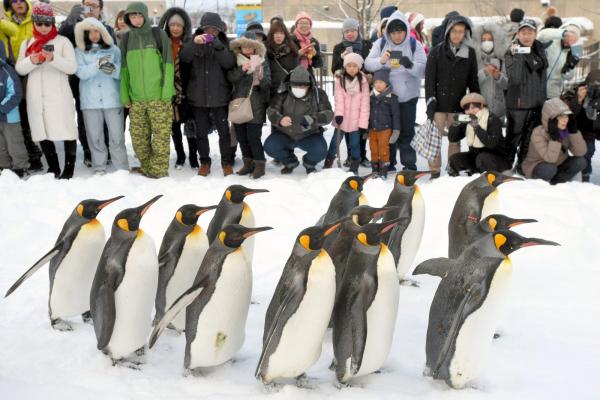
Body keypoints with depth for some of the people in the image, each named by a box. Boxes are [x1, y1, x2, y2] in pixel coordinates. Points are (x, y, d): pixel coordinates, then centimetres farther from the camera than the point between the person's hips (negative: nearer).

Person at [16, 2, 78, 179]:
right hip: (36, 97, 4)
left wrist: (53, 58, -25)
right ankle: (53, 168, 19)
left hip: (59, 96, -4)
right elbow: (19, 69, 7)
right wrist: (31, 61, -14)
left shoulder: (62, 41, 1)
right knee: (42, 132, 8)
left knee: (66, 131, -3)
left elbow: (72, 67, -9)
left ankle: (69, 168, 6)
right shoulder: (27, 43, 13)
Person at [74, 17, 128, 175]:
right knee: (95, 137, 3)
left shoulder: (113, 49, 8)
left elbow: (123, 71, 1)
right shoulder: (80, 51, 8)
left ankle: (122, 169, 3)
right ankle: (99, 168, 12)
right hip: (90, 101, 1)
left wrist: (114, 69, -21)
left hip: (112, 99, -1)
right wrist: (97, 65, -23)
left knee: (117, 136, -1)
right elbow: (81, 72, -7)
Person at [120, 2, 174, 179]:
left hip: (158, 96, -4)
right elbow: (124, 69, 13)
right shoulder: (126, 39, 11)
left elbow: (168, 64, -3)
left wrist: (167, 91, -11)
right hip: (136, 98, 4)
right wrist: (124, 95, 6)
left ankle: (159, 170, 2)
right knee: (138, 136, 8)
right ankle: (146, 167, 21)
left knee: (160, 135, -5)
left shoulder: (158, 34, 0)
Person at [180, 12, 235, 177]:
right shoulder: (195, 43, 3)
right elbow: (184, 58, -15)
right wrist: (194, 43, -34)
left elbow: (229, 63, -14)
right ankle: (204, 161, 24)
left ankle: (227, 162, 19)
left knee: (224, 131, 3)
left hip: (219, 96, -1)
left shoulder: (224, 43, 2)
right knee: (201, 132, 9)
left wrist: (217, 46, -29)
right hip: (198, 96, 1)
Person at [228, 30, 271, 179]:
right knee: (241, 136, 9)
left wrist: (261, 78, -26)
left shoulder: (262, 61, 2)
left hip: (255, 105, -4)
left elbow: (268, 84, -5)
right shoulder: (236, 61, 7)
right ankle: (248, 163, 24)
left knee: (253, 136, -9)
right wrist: (242, 69, -21)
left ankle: (259, 165, 3)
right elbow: (230, 77, -6)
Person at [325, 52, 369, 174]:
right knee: (335, 141, 10)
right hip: (342, 118, 1)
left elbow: (365, 103, -6)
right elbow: (339, 98, -11)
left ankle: (354, 168, 18)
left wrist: (363, 123, -10)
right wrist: (338, 113, -25)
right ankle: (327, 165, 22)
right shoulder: (340, 79, -3)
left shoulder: (363, 81, -4)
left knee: (355, 144, 7)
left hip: (356, 120, -1)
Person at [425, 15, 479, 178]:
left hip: (458, 104, 2)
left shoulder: (470, 53, 6)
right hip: (439, 103, -2)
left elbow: (473, 80, 11)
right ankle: (435, 171, 5)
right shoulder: (437, 51, 0)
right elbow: (429, 78, -2)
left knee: (455, 139, 7)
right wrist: (430, 101, -10)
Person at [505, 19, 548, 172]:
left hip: (536, 102, 5)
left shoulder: (539, 50, 10)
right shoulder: (511, 53, -6)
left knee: (530, 138, 11)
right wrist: (516, 56, -25)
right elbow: (514, 78, -16)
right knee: (514, 137, -1)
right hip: (517, 102, -5)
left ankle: (523, 165, 23)